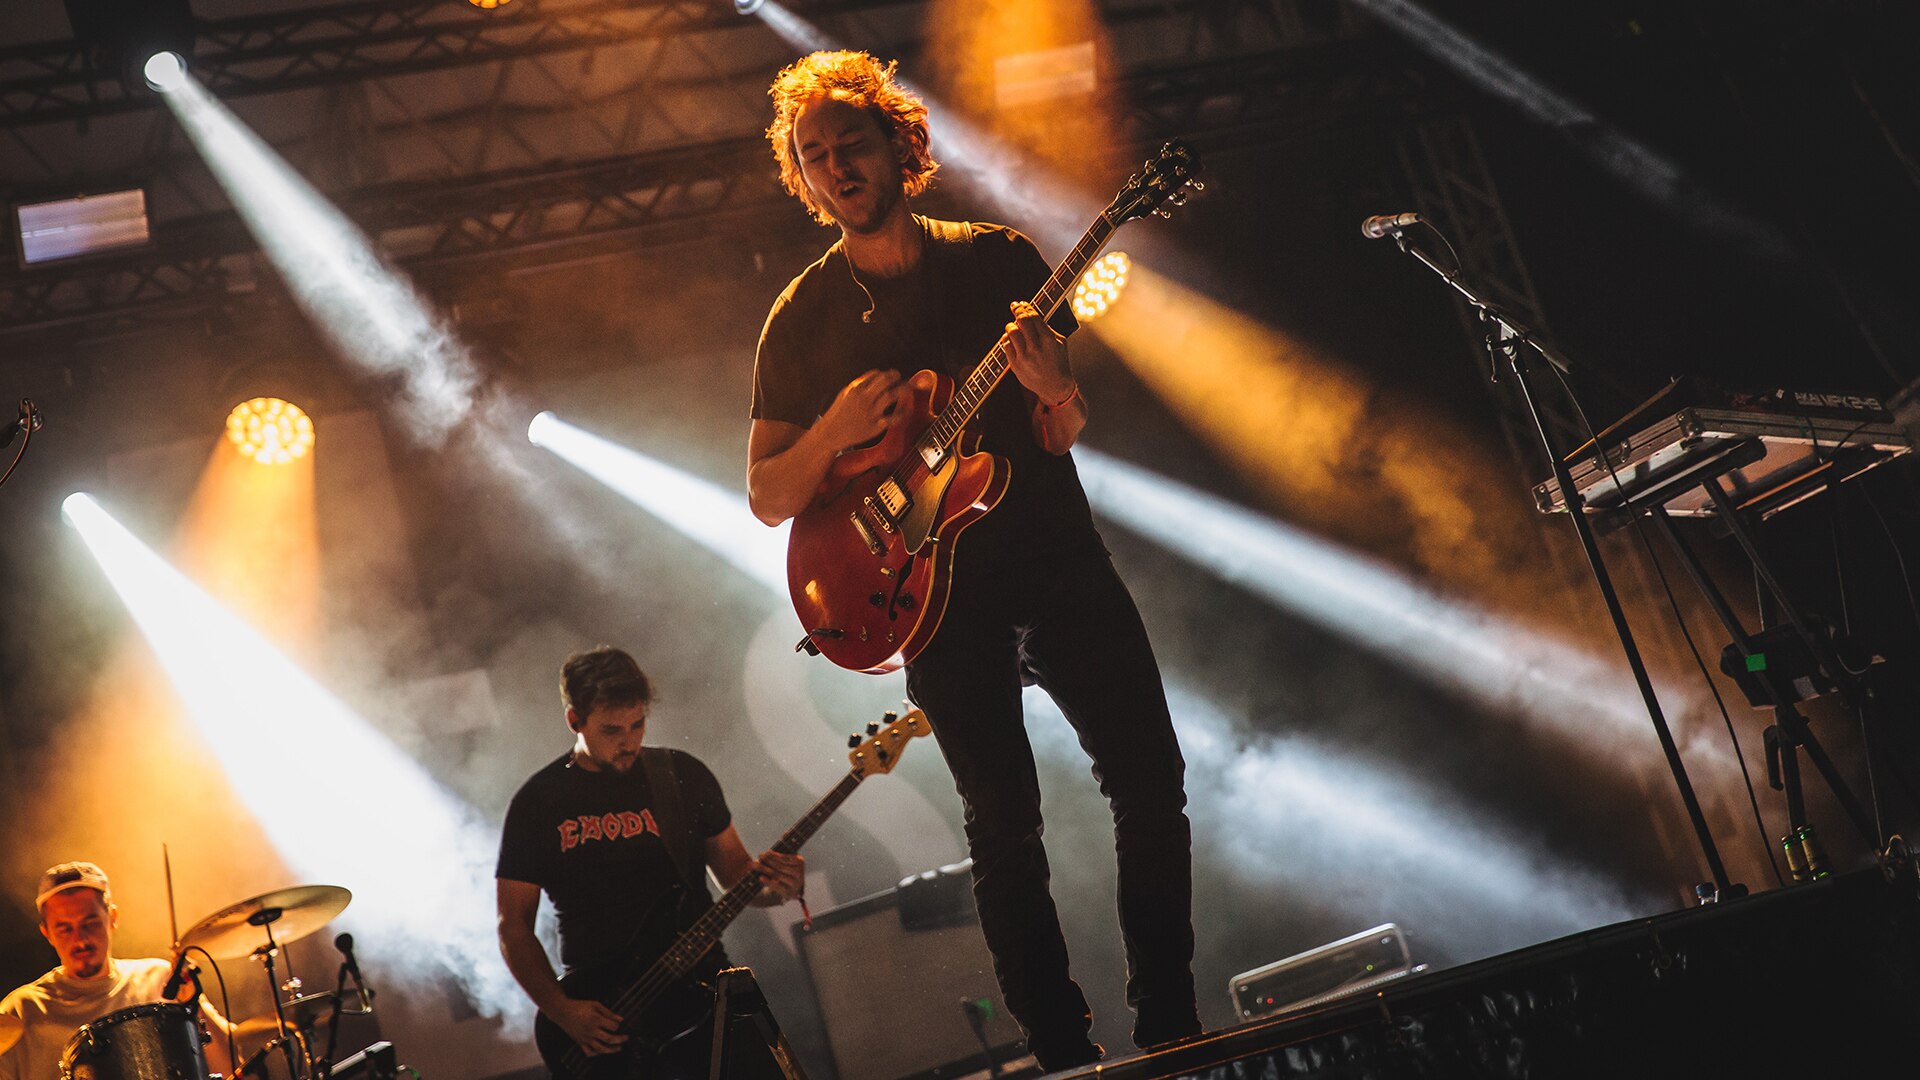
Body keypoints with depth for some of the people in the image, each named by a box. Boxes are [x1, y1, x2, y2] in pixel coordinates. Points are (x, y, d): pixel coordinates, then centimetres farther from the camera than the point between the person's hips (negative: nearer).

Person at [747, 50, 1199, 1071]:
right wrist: (837, 429, -15)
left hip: (1057, 553, 2)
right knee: (1004, 818, -3)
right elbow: (767, 497, 4)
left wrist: (1059, 394, -13)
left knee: (1149, 774, -3)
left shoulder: (1000, 258, 8)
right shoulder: (804, 316, 5)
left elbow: (1066, 435, 11)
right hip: (935, 585, -2)